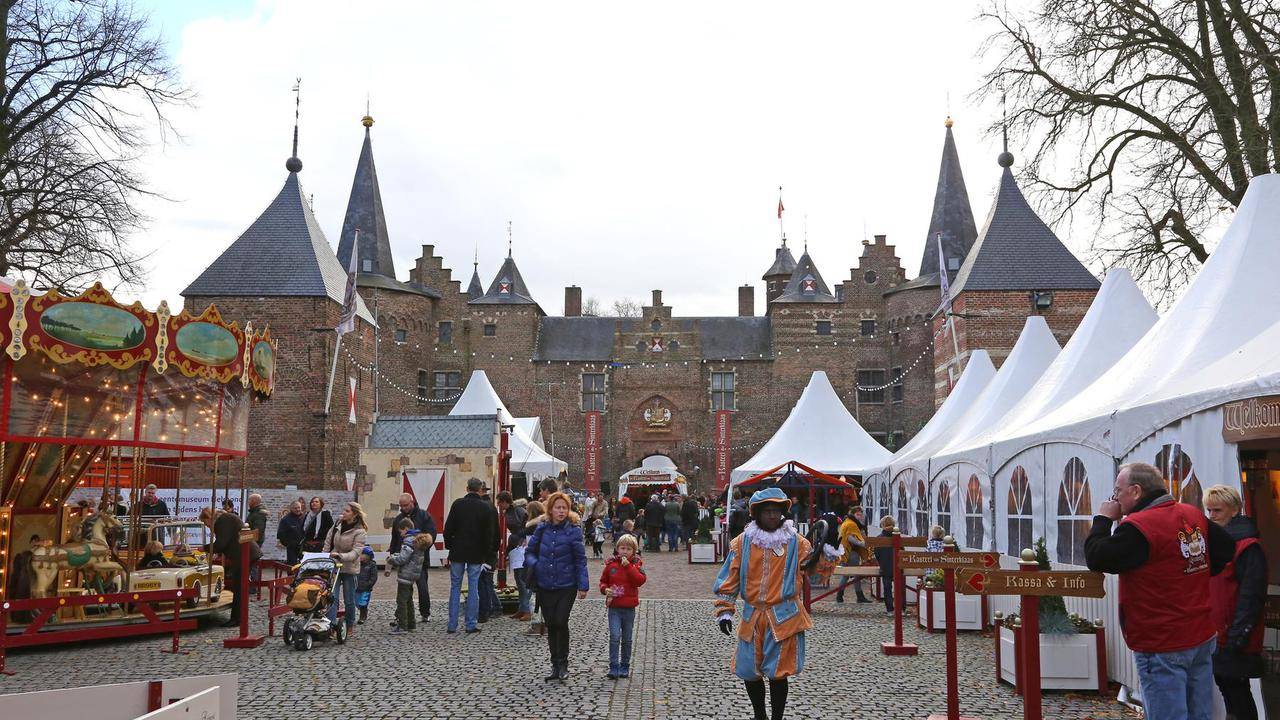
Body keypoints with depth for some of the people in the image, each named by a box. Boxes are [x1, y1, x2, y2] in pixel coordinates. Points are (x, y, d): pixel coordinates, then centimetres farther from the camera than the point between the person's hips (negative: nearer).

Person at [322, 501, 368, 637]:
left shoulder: (360, 532, -13)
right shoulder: (338, 523, 2)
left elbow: (356, 552, -21)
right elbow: (328, 541, 14)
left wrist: (340, 556, -34)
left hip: (350, 569, -3)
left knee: (349, 600, 6)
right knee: (332, 597, -8)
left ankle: (350, 626, 24)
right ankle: (331, 626, -11)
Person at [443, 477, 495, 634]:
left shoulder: (457, 504, -3)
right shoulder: (485, 507, -4)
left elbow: (448, 528, -2)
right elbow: (490, 533, -2)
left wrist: (449, 545, 10)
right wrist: (486, 553, 6)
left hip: (458, 552, 1)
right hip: (476, 554, -1)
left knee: (455, 587, 8)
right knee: (473, 588, 5)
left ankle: (452, 625, 8)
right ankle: (471, 624, 6)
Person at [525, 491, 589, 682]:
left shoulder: (573, 530, -7)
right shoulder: (542, 529, 2)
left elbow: (580, 559, -6)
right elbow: (529, 551, 12)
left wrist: (583, 585, -9)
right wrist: (534, 564, -9)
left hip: (566, 586, -4)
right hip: (545, 586, 4)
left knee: (561, 623, -11)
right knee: (551, 625, 10)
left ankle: (562, 664, 8)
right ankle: (555, 665, 22)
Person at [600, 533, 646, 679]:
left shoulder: (636, 565, 0)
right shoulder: (611, 564, 2)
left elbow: (640, 580, -16)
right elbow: (603, 581, 12)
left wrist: (628, 566, -20)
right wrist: (605, 589, -9)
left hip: (629, 608, 1)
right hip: (614, 607, 0)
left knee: (627, 639, 11)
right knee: (614, 637, -12)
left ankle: (625, 667, 23)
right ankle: (614, 668, -8)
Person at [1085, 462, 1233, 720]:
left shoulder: (1137, 527, -20)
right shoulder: (1193, 515, 6)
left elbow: (1096, 558, -16)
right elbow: (1227, 547, 16)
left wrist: (1103, 519, -4)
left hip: (1162, 647, -8)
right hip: (1202, 638, 8)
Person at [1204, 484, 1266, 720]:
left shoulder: (1247, 547, -15)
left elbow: (1251, 595, -20)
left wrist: (1238, 636, -21)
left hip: (1234, 639, -8)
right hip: (1214, 634, 8)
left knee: (1236, 690, -1)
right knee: (1224, 687, 16)